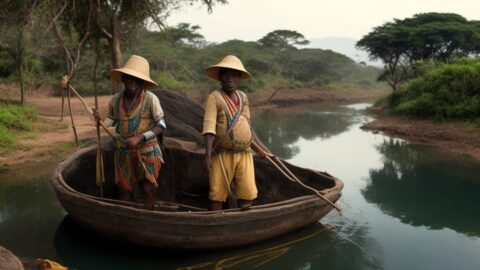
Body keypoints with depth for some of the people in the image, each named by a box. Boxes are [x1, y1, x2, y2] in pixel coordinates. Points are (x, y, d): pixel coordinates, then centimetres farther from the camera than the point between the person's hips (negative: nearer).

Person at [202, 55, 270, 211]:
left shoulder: (243, 97, 13)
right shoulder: (215, 97, -5)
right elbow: (209, 127, -14)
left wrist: (258, 149, 24)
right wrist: (208, 155, -23)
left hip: (244, 154, 4)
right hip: (222, 155, -4)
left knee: (248, 195, 1)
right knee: (218, 194, 1)